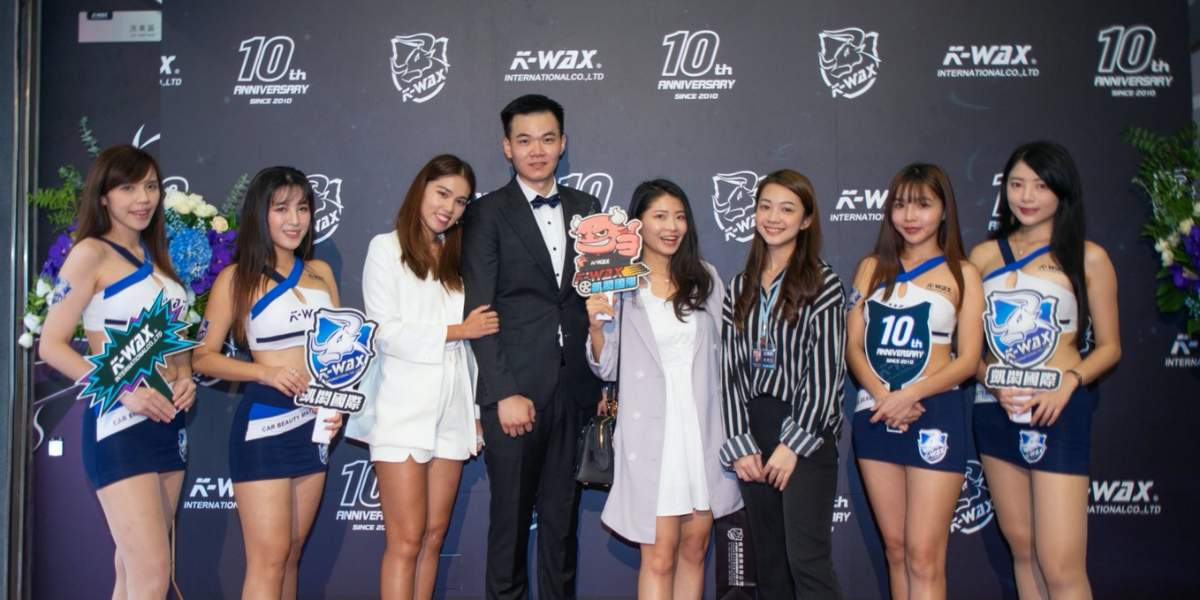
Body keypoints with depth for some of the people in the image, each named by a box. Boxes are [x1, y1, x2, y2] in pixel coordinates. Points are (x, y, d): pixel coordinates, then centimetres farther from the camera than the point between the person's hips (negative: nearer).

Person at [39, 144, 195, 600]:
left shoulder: (155, 256, 15)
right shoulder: (91, 254, -5)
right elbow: (51, 345, -10)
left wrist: (185, 378, 3)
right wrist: (123, 392, -20)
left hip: (170, 420, 7)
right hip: (119, 421, -7)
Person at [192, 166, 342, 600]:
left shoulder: (320, 272, 10)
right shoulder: (236, 278, -4)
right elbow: (203, 356, -5)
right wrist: (265, 373, -18)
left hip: (315, 422, 5)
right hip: (264, 421, -5)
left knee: (292, 551, 13)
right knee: (268, 557, -6)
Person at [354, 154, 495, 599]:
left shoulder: (457, 258, 16)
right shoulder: (387, 248, 2)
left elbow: (471, 341, 11)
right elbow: (385, 332, -8)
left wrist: (477, 408, 7)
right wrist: (457, 330, -7)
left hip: (451, 411, 5)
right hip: (403, 411, -5)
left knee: (434, 535, 7)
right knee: (407, 540, -5)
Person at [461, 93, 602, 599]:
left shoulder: (586, 208, 12)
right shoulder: (487, 214, 0)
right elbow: (479, 313, -6)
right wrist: (506, 393, -12)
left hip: (575, 388, 3)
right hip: (515, 391, -3)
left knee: (562, 517, 11)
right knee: (510, 519, 6)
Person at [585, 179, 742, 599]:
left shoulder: (705, 278, 7)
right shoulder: (619, 286, -2)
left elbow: (721, 353, 12)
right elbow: (607, 369, -1)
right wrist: (595, 326, -18)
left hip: (704, 426, 4)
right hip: (651, 432, -3)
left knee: (694, 548, 11)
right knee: (660, 556, -1)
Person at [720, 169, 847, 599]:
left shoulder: (822, 283, -4)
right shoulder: (740, 287, 11)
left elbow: (826, 370, -9)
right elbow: (731, 369, 6)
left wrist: (794, 443, -13)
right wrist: (739, 443, -2)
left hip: (806, 434, -5)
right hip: (752, 432, 5)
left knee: (806, 559, -8)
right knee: (768, 562, 10)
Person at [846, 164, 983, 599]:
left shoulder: (961, 274, 3)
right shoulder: (873, 268, 11)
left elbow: (968, 360, -4)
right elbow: (853, 344, 4)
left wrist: (909, 395, -17)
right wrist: (881, 395, -13)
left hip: (935, 413, -3)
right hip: (875, 413, 3)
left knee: (924, 557, -6)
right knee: (895, 549, 10)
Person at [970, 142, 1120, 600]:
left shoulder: (1087, 258, 0)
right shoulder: (984, 255, 8)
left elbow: (1109, 346, 2)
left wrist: (1067, 384, -15)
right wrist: (993, 382, -9)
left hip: (1060, 412, -3)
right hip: (995, 412, 4)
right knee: (1021, 548, 12)